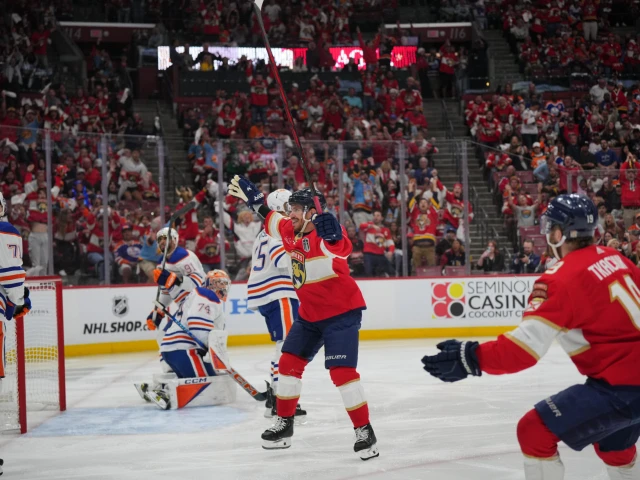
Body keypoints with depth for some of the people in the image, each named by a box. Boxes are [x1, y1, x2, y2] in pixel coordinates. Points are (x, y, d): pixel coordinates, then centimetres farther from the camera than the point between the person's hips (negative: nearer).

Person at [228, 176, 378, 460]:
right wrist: (255, 202, 20)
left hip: (341, 311, -9)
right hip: (309, 313, 9)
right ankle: (284, 424, 25)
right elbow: (273, 222, 24)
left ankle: (364, 431, -8)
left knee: (341, 371, -17)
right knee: (289, 362, 10)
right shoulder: (291, 231, 2)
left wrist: (333, 237, -65)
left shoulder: (325, 233, -22)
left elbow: (341, 249, -46)